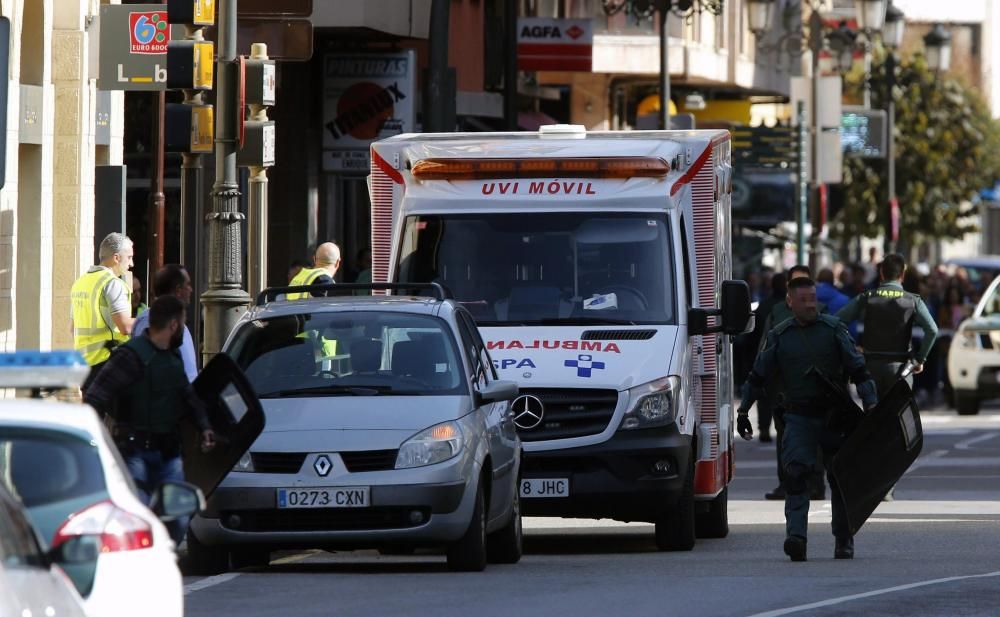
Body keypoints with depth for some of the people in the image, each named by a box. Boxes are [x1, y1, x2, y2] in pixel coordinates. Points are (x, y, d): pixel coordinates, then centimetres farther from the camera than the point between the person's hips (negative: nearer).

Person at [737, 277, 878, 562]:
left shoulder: (834, 329, 1)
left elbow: (859, 371, 1)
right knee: (795, 474, -18)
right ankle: (796, 536, -26)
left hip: (834, 417, 0)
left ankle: (844, 541, 16)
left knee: (840, 479, 5)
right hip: (799, 417, 0)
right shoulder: (779, 336, 5)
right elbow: (757, 376, 13)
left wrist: (871, 405, -9)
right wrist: (743, 411, 11)